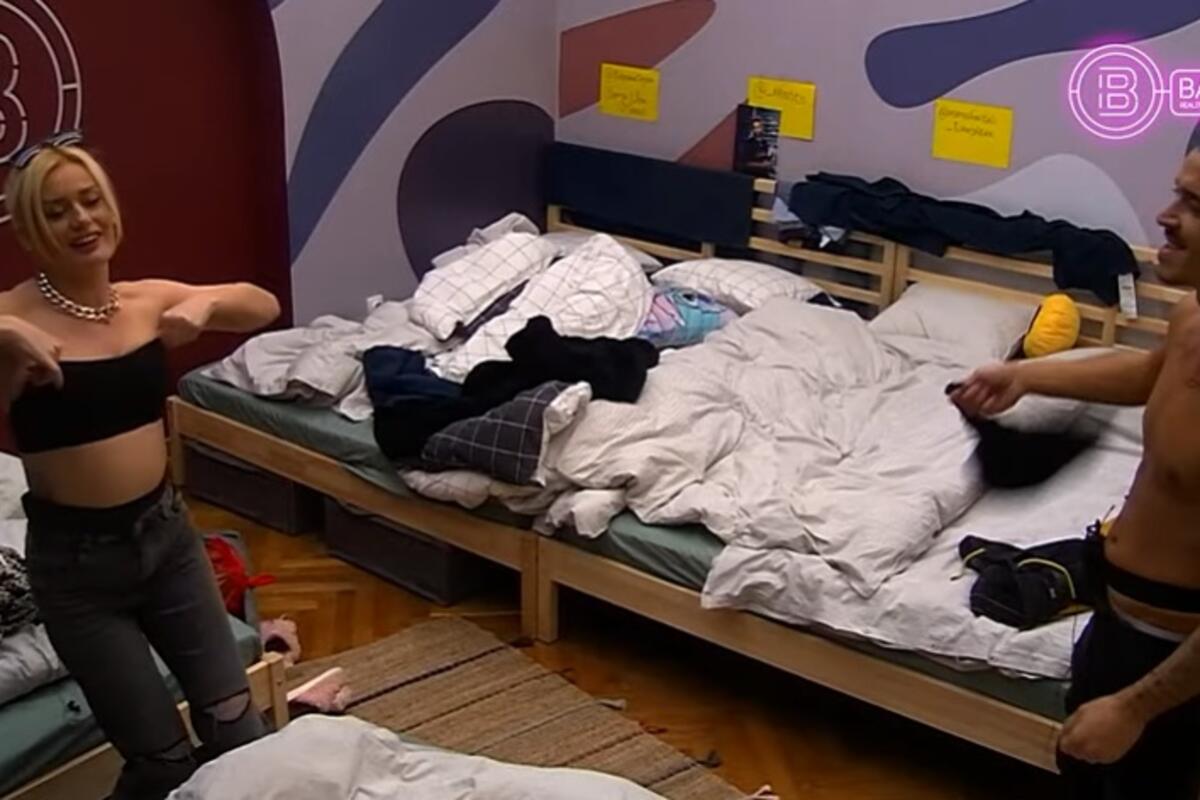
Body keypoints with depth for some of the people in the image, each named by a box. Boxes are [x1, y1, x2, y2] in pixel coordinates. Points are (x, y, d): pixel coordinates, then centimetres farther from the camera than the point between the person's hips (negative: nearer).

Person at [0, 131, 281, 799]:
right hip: (75, 560, -4)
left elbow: (265, 307, 9)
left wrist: (208, 303, -9)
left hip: (166, 532, 4)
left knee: (240, 735, 10)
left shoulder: (148, 300, 0)